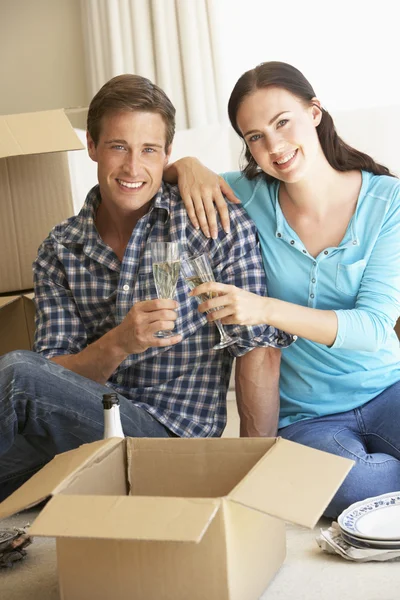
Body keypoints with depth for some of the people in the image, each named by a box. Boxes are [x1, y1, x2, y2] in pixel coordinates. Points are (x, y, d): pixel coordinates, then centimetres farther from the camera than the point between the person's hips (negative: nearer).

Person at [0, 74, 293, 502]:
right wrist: (119, 344, -21)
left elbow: (259, 350, -5)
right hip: (80, 430, 4)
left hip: (172, 432, -3)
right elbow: (55, 377, -1)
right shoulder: (58, 251, 5)